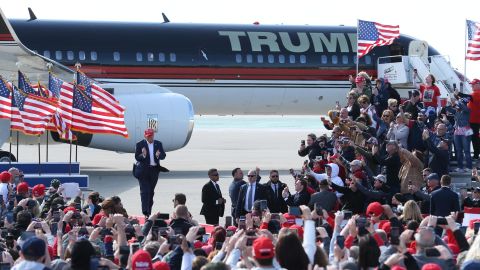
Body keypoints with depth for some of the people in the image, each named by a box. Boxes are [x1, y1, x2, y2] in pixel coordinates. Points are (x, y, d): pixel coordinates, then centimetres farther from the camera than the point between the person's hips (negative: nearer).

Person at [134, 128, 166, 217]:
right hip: (143, 170, -4)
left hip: (154, 170, 4)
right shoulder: (140, 144, -3)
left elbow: (163, 156, 4)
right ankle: (145, 211, -14)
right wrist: (143, 155, -27)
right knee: (145, 191, -10)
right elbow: (137, 157, -7)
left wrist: (159, 155, -18)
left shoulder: (158, 144, 8)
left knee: (151, 191, 11)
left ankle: (149, 211, 19)